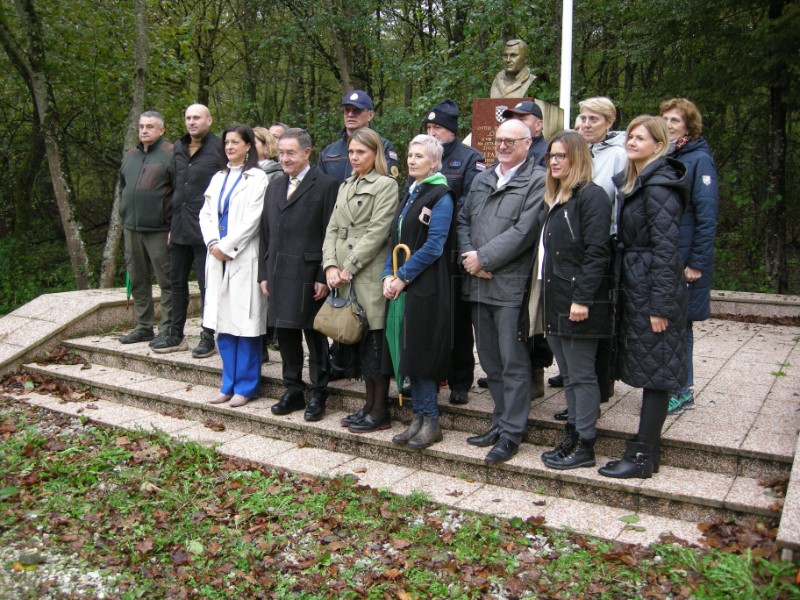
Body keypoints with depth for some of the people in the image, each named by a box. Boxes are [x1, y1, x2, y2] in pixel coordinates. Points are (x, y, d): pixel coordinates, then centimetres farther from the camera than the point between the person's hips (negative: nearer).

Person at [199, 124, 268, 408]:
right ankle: (229, 383, 19)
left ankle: (246, 385, 8)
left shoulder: (257, 178, -3)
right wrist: (213, 243, -4)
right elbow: (205, 213, 12)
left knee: (244, 324, -3)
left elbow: (253, 219, -11)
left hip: (243, 258, -6)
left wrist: (226, 246, -11)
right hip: (218, 256, 6)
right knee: (223, 323, 9)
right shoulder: (218, 177, 17)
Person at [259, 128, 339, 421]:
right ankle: (293, 391, 24)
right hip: (279, 274, 6)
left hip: (309, 274, -6)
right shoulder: (274, 186, 16)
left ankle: (317, 395, 15)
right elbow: (266, 232, 17)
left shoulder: (326, 185, -5)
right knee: (285, 334, 11)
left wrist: (324, 277, -13)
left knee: (315, 337, 3)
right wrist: (264, 273, 11)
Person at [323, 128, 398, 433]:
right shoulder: (346, 187, 18)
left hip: (371, 275, -7)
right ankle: (369, 405, 22)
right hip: (345, 279, 7)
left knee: (374, 342, -2)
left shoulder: (385, 185, -5)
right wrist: (331, 265, -2)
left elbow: (377, 232, -12)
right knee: (360, 343, 12)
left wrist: (349, 267, -13)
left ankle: (380, 413, 7)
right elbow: (333, 229, 13)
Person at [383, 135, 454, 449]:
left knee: (421, 352, -4)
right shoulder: (409, 194, 17)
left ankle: (431, 421, 8)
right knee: (408, 352, 9)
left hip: (426, 287, -8)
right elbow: (396, 239, 15)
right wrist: (388, 275, 1)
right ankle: (418, 417, 19)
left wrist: (403, 276, -15)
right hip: (401, 285, 8)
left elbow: (434, 246, -15)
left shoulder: (441, 197, -7)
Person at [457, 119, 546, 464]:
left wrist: (483, 258, -13)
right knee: (490, 360, 15)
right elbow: (463, 220, 15)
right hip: (478, 284, 7)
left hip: (512, 285, -7)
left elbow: (524, 231, -15)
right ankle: (502, 421, 28)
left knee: (514, 363, -1)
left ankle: (510, 434, 8)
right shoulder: (481, 180, 18)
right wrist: (468, 255, -3)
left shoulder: (538, 181, -5)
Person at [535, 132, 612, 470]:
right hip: (556, 301, 9)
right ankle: (573, 434, 23)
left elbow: (596, 252, -18)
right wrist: (544, 295, 14)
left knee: (581, 375, -2)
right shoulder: (556, 199, 18)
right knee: (568, 374, 14)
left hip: (578, 302, -9)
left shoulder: (591, 196, -10)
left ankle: (585, 446, 7)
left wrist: (582, 298, -22)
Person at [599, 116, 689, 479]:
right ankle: (648, 447, 25)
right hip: (633, 287, 10)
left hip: (653, 290, -10)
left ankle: (642, 457, 7)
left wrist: (660, 305, -20)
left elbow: (665, 248, -18)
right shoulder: (633, 182, 15)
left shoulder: (659, 187, -14)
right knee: (648, 370, 14)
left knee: (655, 372, -1)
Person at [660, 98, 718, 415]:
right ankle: (671, 387, 21)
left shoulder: (699, 160, -7)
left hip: (684, 258, -6)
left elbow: (706, 216, -13)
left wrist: (697, 263, -17)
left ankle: (682, 391, 12)